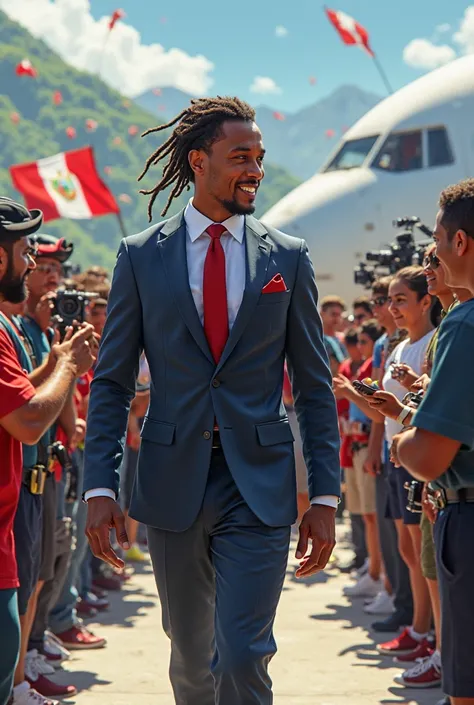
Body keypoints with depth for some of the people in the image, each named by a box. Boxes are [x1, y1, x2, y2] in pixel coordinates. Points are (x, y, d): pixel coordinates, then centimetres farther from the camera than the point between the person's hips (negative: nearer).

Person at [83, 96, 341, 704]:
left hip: (259, 486, -1)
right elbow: (111, 382, 4)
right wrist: (100, 486, -5)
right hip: (171, 484, 1)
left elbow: (315, 385, 5)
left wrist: (324, 496, 0)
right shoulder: (141, 256, 3)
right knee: (190, 655, 14)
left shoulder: (288, 257, 4)